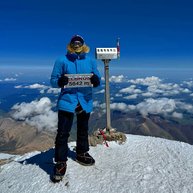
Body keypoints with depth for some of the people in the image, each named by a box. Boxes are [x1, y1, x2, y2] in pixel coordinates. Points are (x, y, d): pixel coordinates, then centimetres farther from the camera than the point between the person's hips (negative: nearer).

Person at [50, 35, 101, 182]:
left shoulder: (91, 61, 6)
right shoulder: (62, 61, -2)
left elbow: (98, 81, 7)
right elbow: (53, 80, -1)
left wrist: (96, 81, -17)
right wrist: (60, 81, -24)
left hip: (85, 101, 4)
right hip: (67, 101, -3)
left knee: (83, 130, 18)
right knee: (63, 133, -4)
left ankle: (82, 153, 38)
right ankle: (61, 163, 11)